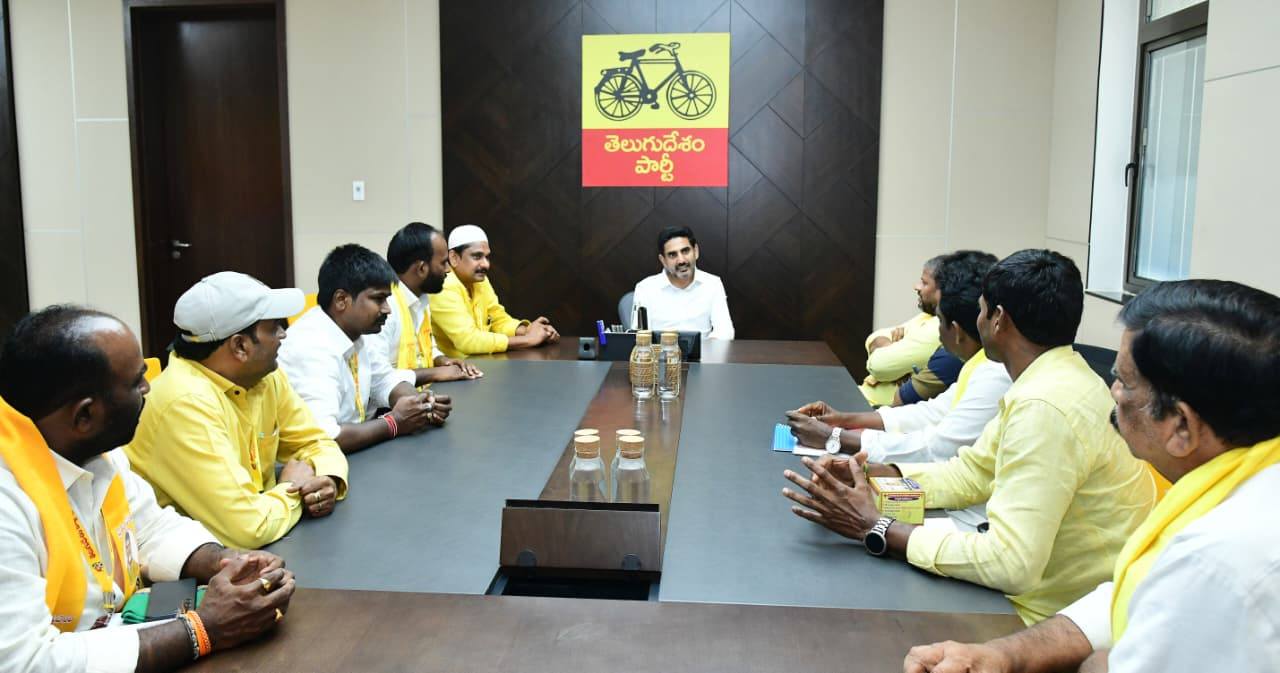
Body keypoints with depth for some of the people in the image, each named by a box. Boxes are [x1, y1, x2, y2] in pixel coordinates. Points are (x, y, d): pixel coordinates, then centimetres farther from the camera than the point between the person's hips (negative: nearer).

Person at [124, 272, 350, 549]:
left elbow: (316, 443, 9)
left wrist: (329, 481, -12)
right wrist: (293, 490, -11)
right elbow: (250, 526, -30)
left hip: (245, 546, 7)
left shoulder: (265, 375, -2)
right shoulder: (187, 403, -26)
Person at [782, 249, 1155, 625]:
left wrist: (877, 530, -23)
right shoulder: (1049, 381, 4)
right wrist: (868, 474, -6)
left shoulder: (1046, 408, -27)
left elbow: (1011, 564, -30)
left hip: (1053, 619, -8)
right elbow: (971, 474, 9)